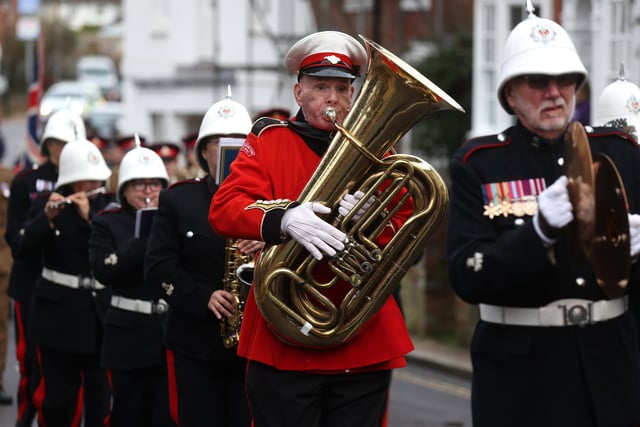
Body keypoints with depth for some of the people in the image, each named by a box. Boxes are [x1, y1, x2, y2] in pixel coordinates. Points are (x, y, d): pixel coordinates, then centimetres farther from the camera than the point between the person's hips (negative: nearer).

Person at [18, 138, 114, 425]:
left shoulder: (110, 205, 3)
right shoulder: (45, 203, 2)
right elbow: (27, 243, -13)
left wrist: (89, 217, -19)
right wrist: (47, 217, -29)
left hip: (101, 308, 1)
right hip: (58, 309, -1)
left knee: (101, 394, -1)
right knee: (56, 394, 2)